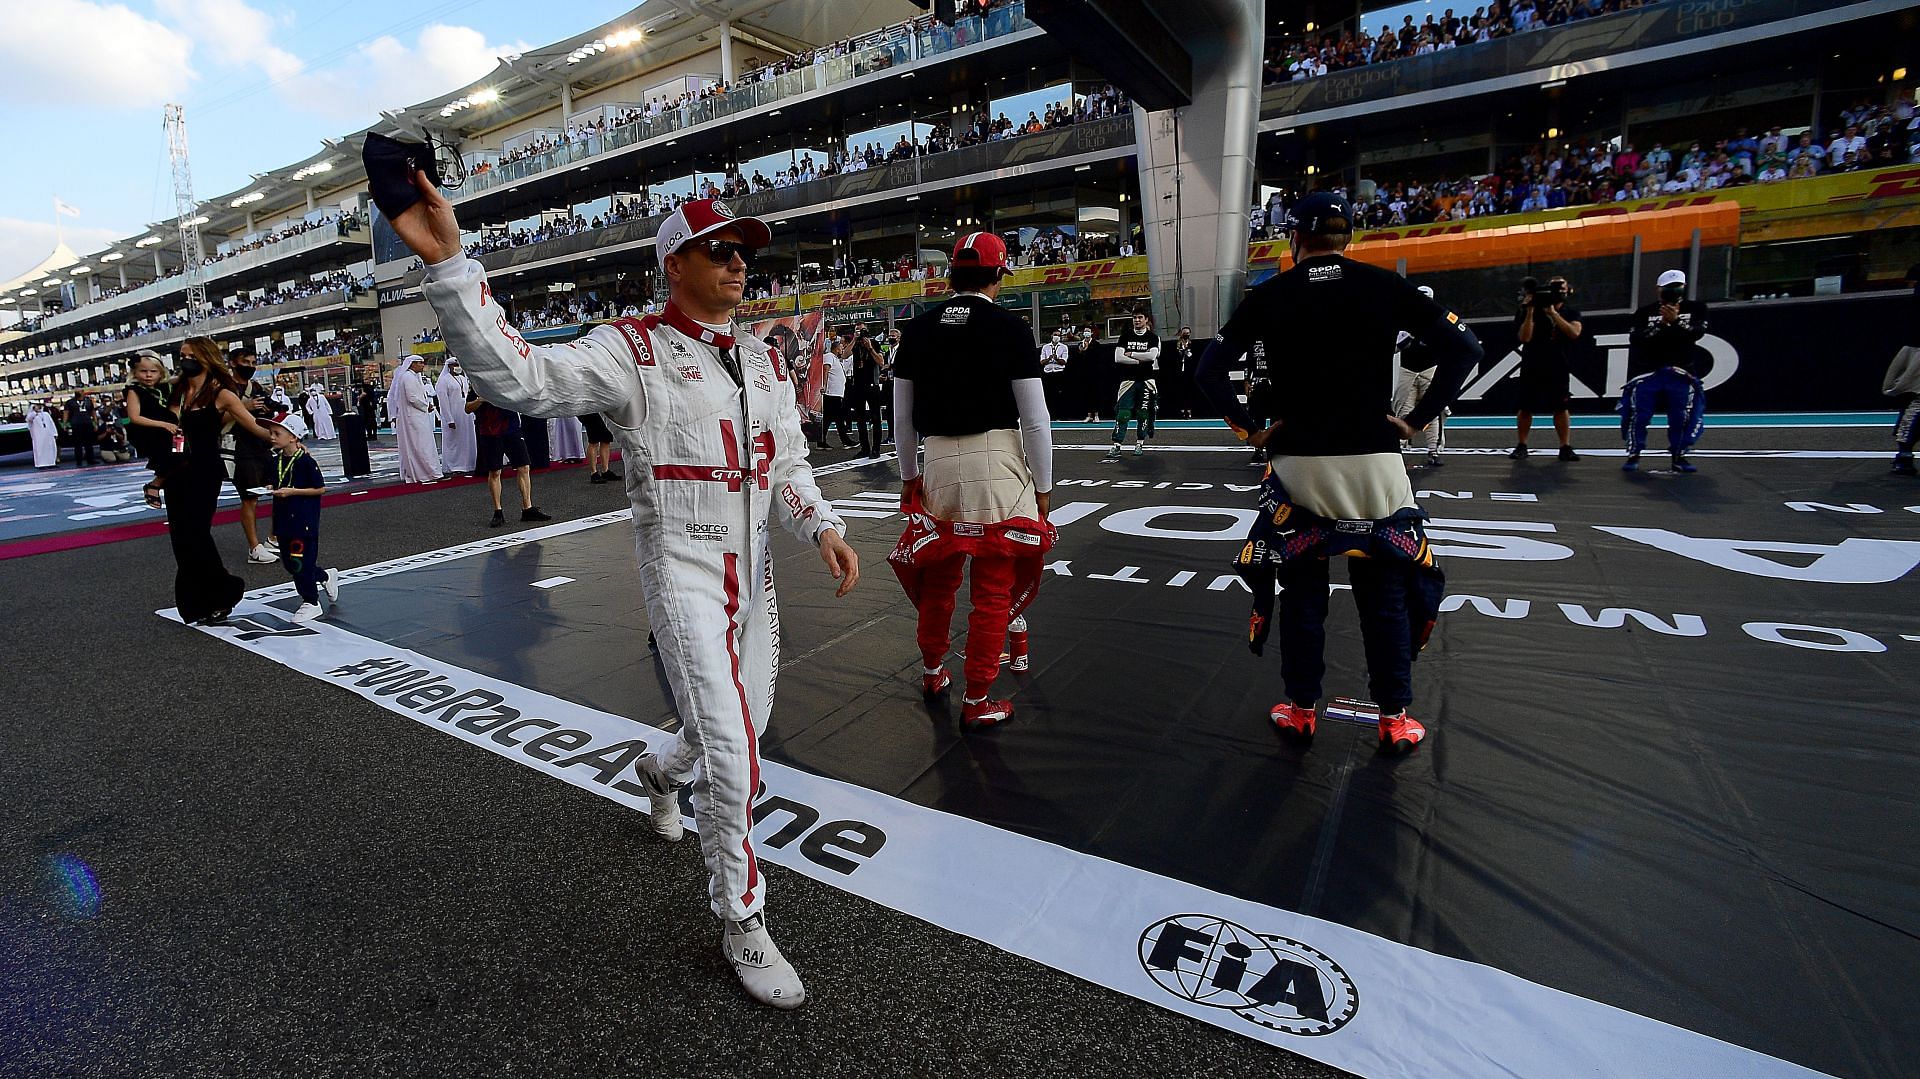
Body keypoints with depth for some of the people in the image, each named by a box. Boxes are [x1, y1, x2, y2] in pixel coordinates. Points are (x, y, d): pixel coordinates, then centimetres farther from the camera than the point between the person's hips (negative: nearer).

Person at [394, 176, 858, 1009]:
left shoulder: (762, 360, 11)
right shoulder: (634, 349, -8)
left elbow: (787, 464, 12)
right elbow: (518, 377, -22)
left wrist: (823, 527, -5)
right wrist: (445, 260, -33)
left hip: (753, 571, 7)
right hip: (682, 568, -6)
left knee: (742, 733, 18)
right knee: (729, 748, -10)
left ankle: (659, 770, 54)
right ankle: (741, 924, 11)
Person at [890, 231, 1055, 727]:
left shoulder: (918, 329, 6)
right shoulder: (1010, 328, -5)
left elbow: (902, 414, 11)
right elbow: (1035, 418, -6)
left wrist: (908, 475, 22)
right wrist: (1043, 486, 3)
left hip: (938, 464, 4)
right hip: (998, 465, -4)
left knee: (938, 577, 21)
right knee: (993, 589, 7)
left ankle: (931, 673, 38)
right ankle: (977, 701, 15)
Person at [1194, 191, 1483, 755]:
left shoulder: (1269, 296, 0)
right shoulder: (1384, 286, 1)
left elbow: (1210, 371, -5)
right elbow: (1463, 349, -1)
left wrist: (1250, 429, 1)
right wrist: (1416, 419, 2)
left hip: (1297, 463, 0)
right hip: (1373, 460, 1)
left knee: (1301, 589, 11)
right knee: (1386, 591, 11)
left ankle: (1301, 709, 20)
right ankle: (1395, 719, 18)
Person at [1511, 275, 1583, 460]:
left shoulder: (1571, 313, 7)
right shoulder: (1533, 311, 2)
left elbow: (1574, 333, -12)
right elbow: (1525, 337, -11)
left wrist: (1553, 313, -15)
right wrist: (1530, 311, -16)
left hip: (1558, 369, 1)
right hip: (1532, 368, -1)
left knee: (1560, 408, -1)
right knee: (1526, 407, 1)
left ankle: (1565, 447, 2)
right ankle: (1521, 446, 10)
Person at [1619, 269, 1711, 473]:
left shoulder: (1695, 308, 7)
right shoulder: (1645, 312, 5)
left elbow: (1697, 333, -8)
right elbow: (1637, 338, -7)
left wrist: (1675, 321, -23)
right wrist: (1662, 323, -19)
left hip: (1681, 372, 1)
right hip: (1647, 370, -1)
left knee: (1684, 415, -2)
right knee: (1637, 413, -6)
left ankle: (1679, 456, 10)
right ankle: (1633, 455, 5)